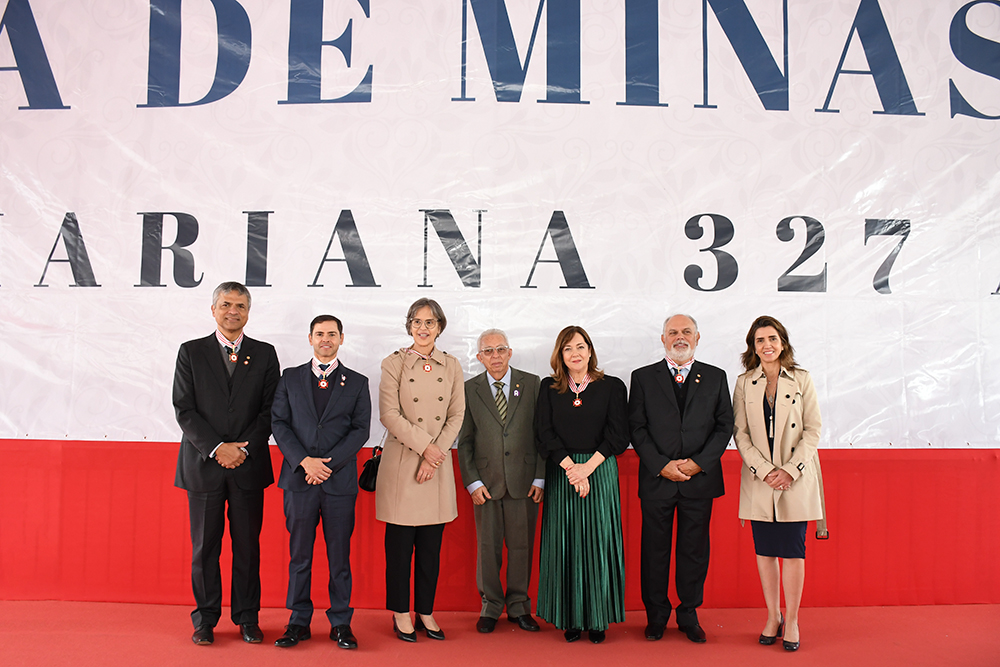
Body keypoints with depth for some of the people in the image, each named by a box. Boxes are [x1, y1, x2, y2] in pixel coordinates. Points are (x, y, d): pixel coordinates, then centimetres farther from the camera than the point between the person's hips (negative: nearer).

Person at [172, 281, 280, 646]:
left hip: (249, 465, 1)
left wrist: (242, 448, -10)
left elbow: (270, 410, 2)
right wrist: (217, 448, -12)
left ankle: (247, 617, 18)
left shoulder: (264, 354, 6)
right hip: (203, 464, 0)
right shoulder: (191, 352, 5)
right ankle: (205, 619, 20)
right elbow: (184, 409, -2)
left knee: (248, 545, 6)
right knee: (204, 546, 7)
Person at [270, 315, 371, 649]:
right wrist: (304, 461, -10)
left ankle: (341, 622, 15)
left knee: (340, 555, 4)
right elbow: (279, 423, 4)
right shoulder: (290, 378, 11)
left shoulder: (357, 382, 8)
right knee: (299, 554, 7)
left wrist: (329, 463, -10)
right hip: (299, 478, 1)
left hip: (340, 480, -1)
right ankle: (299, 621, 18)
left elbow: (361, 429, 1)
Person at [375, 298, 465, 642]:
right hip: (401, 464, -3)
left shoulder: (451, 366, 8)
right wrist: (425, 446, -13)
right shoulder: (393, 364, -1)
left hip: (438, 465, 3)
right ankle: (400, 614, 18)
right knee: (400, 543, 3)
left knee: (431, 545, 9)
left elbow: (457, 415, 4)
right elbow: (389, 414, -8)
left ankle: (425, 612, 22)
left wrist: (435, 454, -7)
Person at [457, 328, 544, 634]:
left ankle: (519, 606, 23)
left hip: (524, 480, 0)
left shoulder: (531, 384, 3)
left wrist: (540, 477, -3)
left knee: (522, 545, 7)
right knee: (488, 546, 7)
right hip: (485, 482, 0)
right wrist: (472, 482, -4)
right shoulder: (469, 390, 4)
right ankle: (490, 606, 23)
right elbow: (464, 440, 4)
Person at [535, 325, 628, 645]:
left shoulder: (612, 387, 3)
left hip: (600, 471, -1)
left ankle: (597, 619, 13)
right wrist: (571, 468, -11)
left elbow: (618, 436, -3)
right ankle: (570, 619, 14)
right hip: (561, 473, 1)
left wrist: (587, 467, -12)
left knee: (598, 543, 1)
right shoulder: (549, 388, 7)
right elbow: (545, 435, 0)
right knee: (565, 544, 3)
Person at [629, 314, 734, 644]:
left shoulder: (716, 377, 8)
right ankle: (656, 616, 22)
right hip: (657, 479, -1)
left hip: (700, 479, 1)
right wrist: (661, 465, -10)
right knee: (654, 551, 7)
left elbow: (725, 425, 4)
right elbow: (637, 428, 0)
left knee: (695, 551, 9)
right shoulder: (643, 377, 4)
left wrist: (699, 463, -8)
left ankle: (689, 616, 24)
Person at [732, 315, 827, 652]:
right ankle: (772, 617, 20)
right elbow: (740, 433, 2)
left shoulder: (802, 380, 2)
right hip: (759, 479, 1)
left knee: (792, 549, 1)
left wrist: (790, 470, -11)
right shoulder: (744, 383, 5)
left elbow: (813, 429, -1)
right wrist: (764, 470, -11)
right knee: (765, 550, 7)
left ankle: (792, 620, 14)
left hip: (797, 479, -1)